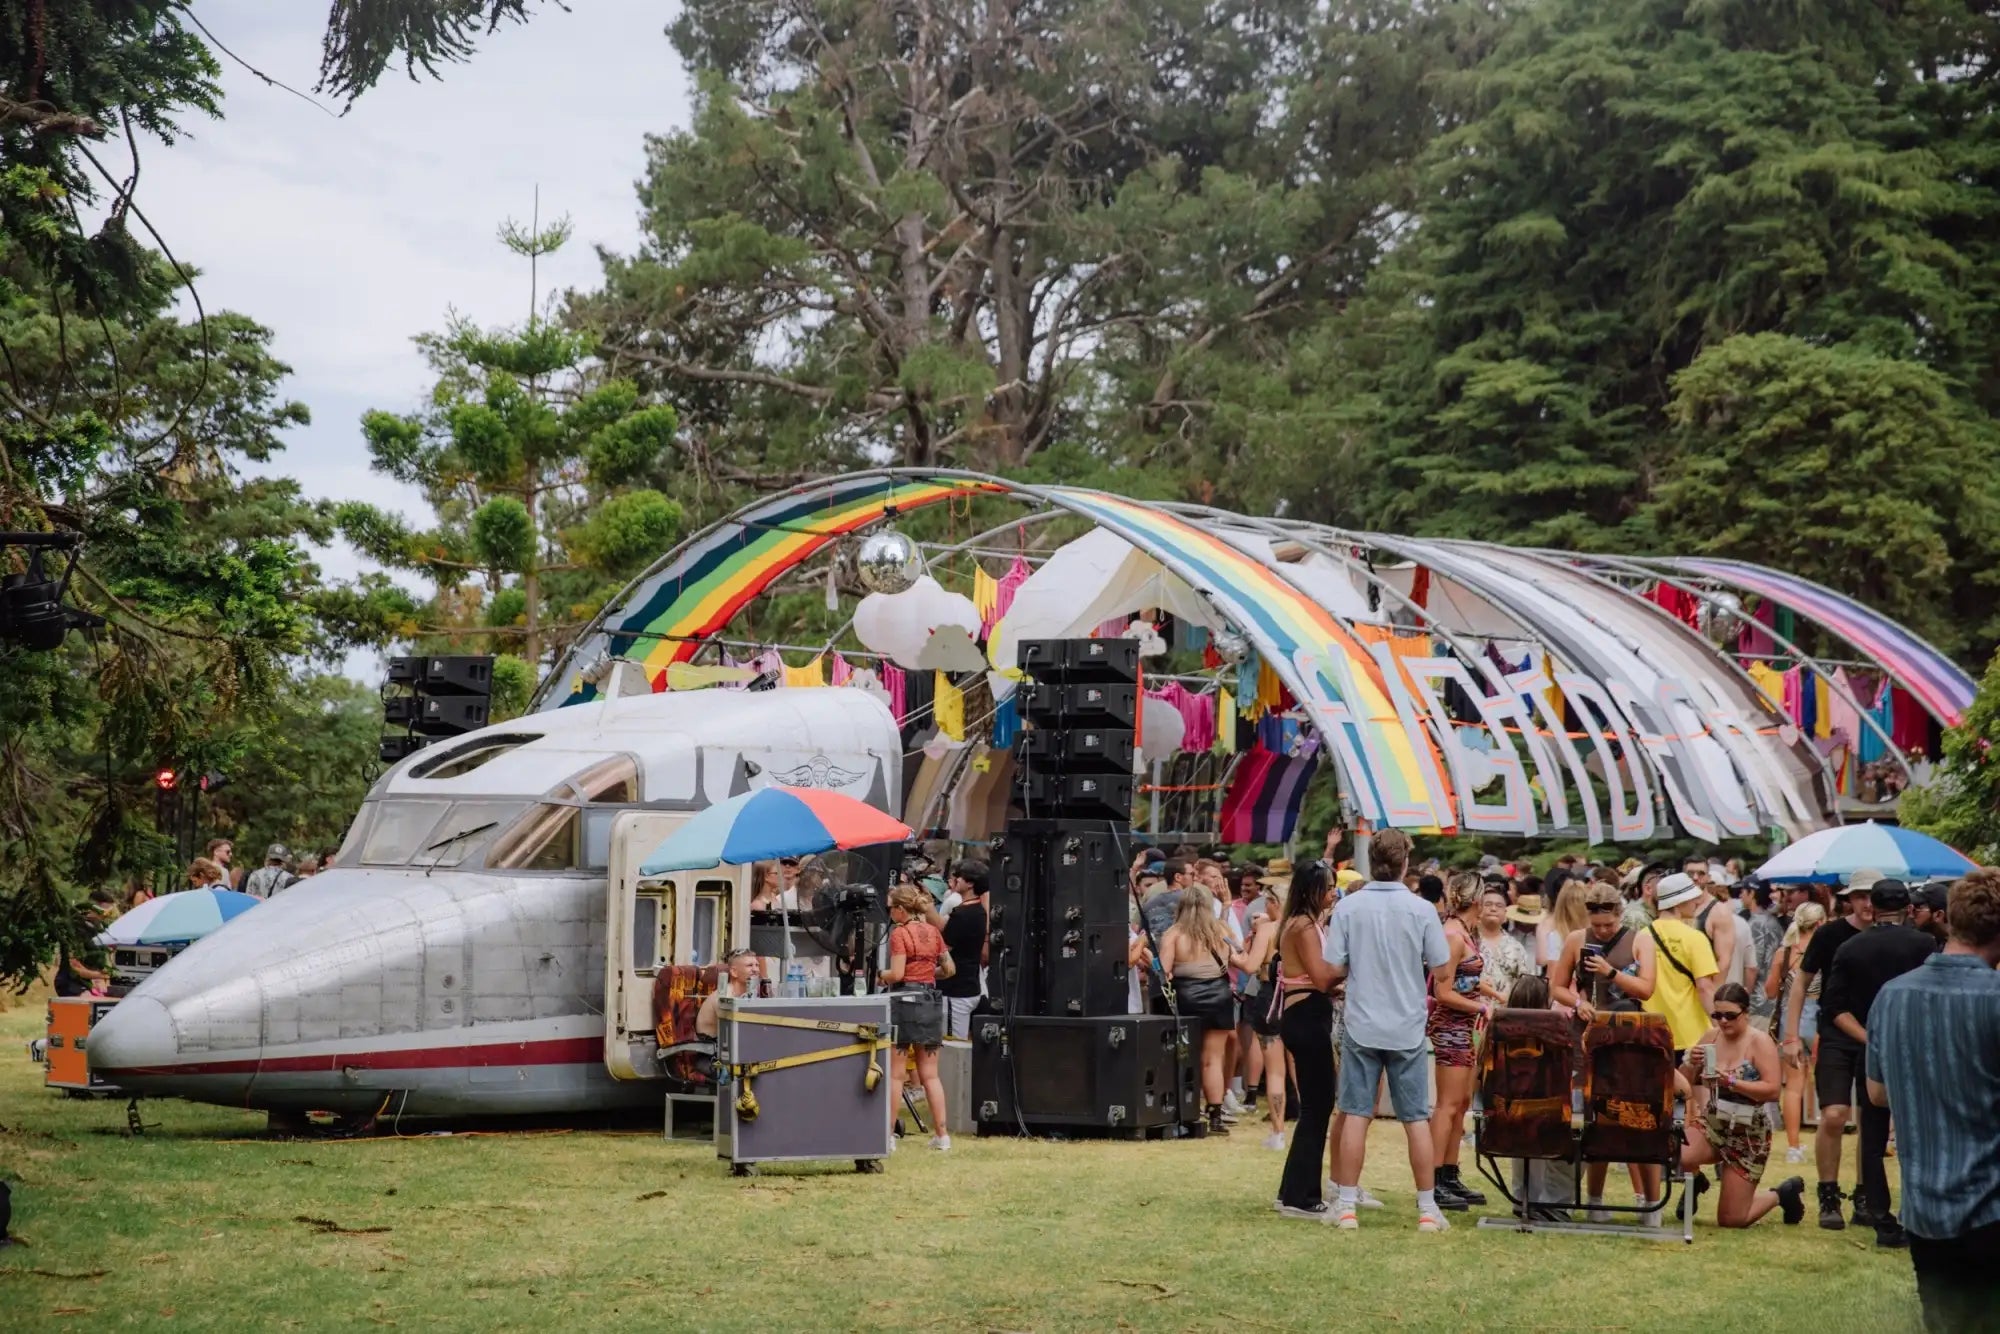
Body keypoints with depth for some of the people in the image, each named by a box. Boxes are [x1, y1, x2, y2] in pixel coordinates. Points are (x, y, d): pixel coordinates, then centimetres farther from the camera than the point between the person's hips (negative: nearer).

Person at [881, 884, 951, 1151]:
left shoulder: (899, 933, -10)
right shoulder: (933, 932, 8)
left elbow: (897, 974, -16)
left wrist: (879, 975, 2)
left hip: (905, 1000, -6)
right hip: (931, 1001, 6)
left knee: (895, 1073, 0)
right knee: (930, 1074, 9)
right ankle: (942, 1134, 6)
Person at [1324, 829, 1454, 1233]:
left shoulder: (1348, 907, -6)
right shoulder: (1421, 910, -8)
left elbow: (1334, 969, -7)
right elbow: (1442, 972, -5)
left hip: (1361, 1027, 0)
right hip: (1407, 1029, 0)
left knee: (1355, 1115, 6)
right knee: (1416, 1118, 6)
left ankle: (1347, 1205, 7)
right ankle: (1427, 1208, 10)